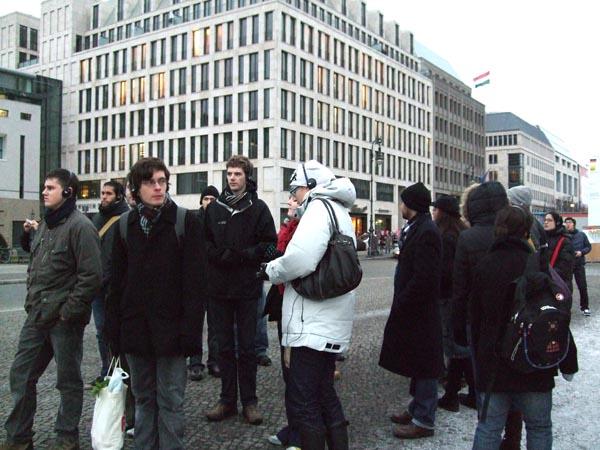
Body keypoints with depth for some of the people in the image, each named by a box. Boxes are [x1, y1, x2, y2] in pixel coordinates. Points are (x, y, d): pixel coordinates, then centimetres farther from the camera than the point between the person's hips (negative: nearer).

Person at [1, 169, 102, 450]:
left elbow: (92, 275, -19)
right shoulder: (45, 224, 13)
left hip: (64, 319, -8)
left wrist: (68, 310, -17)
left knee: (69, 381, 7)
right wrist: (31, 301, 11)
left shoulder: (80, 226, -14)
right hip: (37, 316, 8)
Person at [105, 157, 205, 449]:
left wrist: (190, 329, -15)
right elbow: (117, 280, 10)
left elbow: (195, 280, -9)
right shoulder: (125, 224, 8)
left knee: (170, 401, 4)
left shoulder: (185, 221, -5)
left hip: (170, 327, -4)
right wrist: (113, 328, 5)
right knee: (143, 397, 15)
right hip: (135, 326, 4)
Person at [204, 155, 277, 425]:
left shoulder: (258, 208, 0)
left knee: (247, 347, 6)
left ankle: (249, 401, 17)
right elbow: (203, 241, 7)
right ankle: (227, 400, 21)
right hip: (219, 286, 3)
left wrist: (243, 256, -15)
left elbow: (269, 244, -3)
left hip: (247, 287, -2)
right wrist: (221, 256, -11)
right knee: (224, 346, 11)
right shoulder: (214, 208, 7)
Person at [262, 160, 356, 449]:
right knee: (324, 395, 18)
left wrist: (271, 271, -7)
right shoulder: (339, 211, 21)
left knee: (302, 403, -2)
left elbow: (300, 260, -24)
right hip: (329, 324, 10)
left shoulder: (319, 208, -10)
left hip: (313, 326, -10)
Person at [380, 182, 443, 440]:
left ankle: (423, 421, 13)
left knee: (423, 366, 2)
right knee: (417, 363, 19)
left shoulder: (426, 232, -20)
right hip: (412, 310, 10)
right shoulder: (416, 229, 11)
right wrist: (401, 304, 10)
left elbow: (424, 277, -25)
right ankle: (417, 409, 33)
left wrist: (401, 305, -18)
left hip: (420, 312, -10)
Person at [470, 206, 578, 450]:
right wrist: (568, 362, 2)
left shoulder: (483, 266, -1)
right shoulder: (539, 265, -11)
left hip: (492, 363, 2)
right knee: (539, 427, 14)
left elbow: (476, 319, 4)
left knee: (488, 427, 9)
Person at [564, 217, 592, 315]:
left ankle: (584, 307, 13)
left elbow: (589, 247, 6)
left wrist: (581, 252, -11)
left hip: (579, 264, 1)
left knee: (582, 286, 1)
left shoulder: (581, 235, 2)